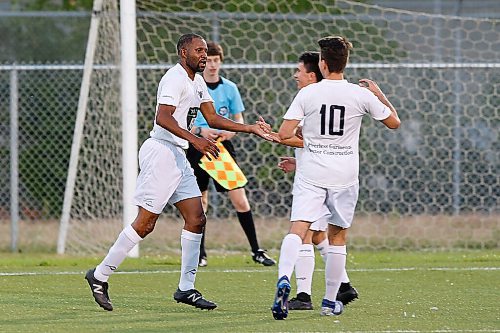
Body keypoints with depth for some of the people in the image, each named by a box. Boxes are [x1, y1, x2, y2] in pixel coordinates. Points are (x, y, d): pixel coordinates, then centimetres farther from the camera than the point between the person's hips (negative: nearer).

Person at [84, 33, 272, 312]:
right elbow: (162, 118, -25)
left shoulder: (197, 82, 17)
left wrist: (250, 129, 13)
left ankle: (187, 288, 9)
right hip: (161, 151, -10)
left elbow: (212, 118, 20)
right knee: (146, 223, -9)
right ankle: (100, 276, 0)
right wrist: (195, 140, -33)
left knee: (197, 219, 4)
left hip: (177, 156, 10)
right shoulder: (175, 78, -14)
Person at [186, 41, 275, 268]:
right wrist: (200, 131, -18)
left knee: (240, 199, -7)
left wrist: (231, 130, -12)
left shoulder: (229, 88, 5)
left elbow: (239, 119, 11)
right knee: (199, 202, 4)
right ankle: (200, 253, 15)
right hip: (198, 147, -1)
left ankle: (256, 251, -2)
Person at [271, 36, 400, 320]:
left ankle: (284, 280, -36)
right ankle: (331, 302, 18)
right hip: (345, 176, 1)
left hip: (311, 173, -1)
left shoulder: (307, 93, -3)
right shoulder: (361, 95, -1)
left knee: (298, 229, -10)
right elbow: (394, 122, 11)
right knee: (338, 235, 13)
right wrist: (379, 94, 25)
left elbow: (284, 135, -6)